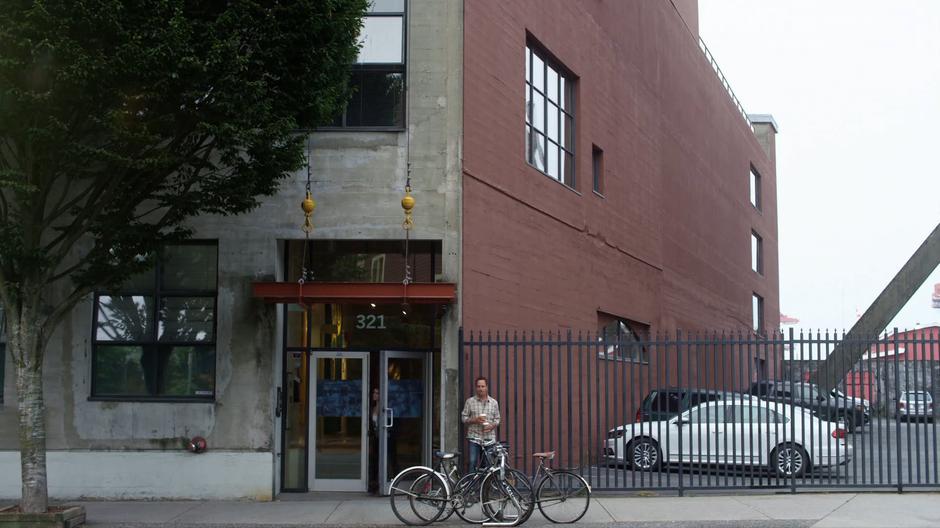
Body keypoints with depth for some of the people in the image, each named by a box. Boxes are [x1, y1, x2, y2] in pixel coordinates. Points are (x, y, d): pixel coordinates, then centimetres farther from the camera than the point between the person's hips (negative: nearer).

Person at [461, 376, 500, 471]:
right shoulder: (470, 401, 5)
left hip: (489, 437, 1)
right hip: (474, 437, -1)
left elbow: (497, 419, 13)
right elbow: (464, 418, 5)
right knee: (473, 462, -7)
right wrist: (475, 420, -12)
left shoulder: (494, 402, 10)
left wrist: (492, 426, -8)